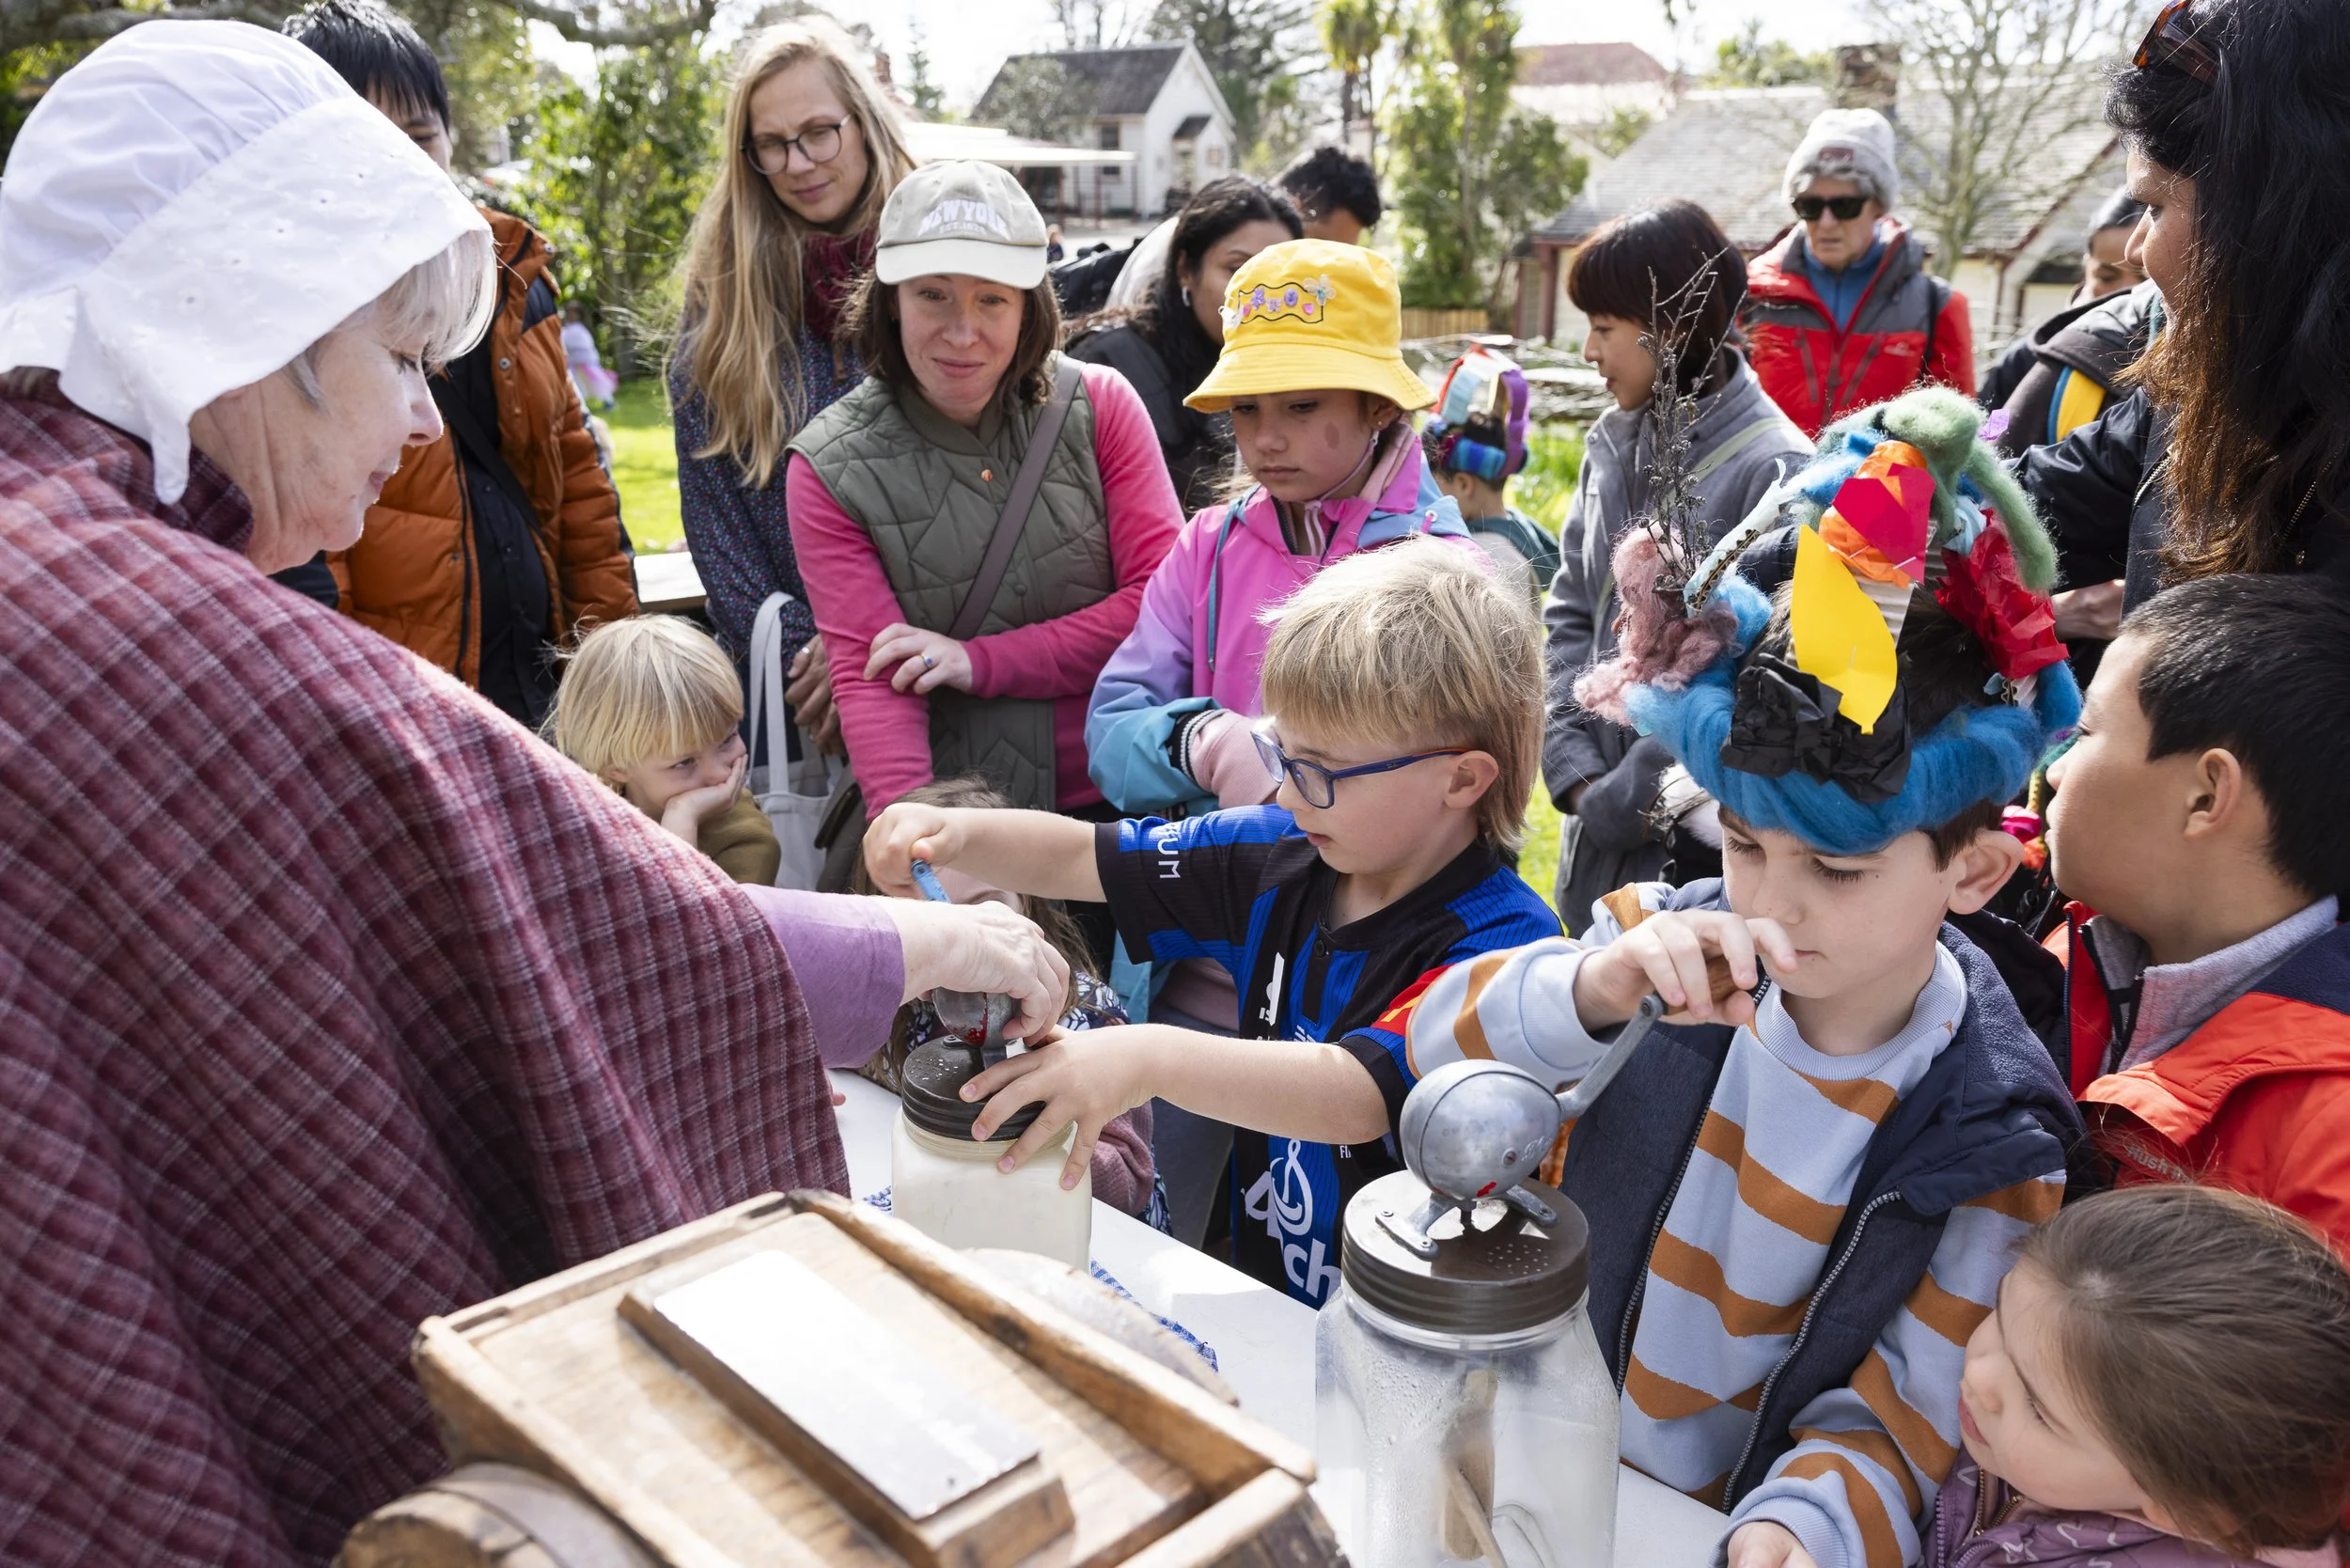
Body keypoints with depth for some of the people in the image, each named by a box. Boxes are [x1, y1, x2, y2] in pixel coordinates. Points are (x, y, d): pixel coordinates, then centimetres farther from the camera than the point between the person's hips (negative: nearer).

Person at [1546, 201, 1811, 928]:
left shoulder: (1771, 468, -15)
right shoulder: (1613, 442, 6)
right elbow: (1569, 613, 8)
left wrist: (1628, 796, -16)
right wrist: (1577, 768, -4)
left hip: (1704, 839, -6)